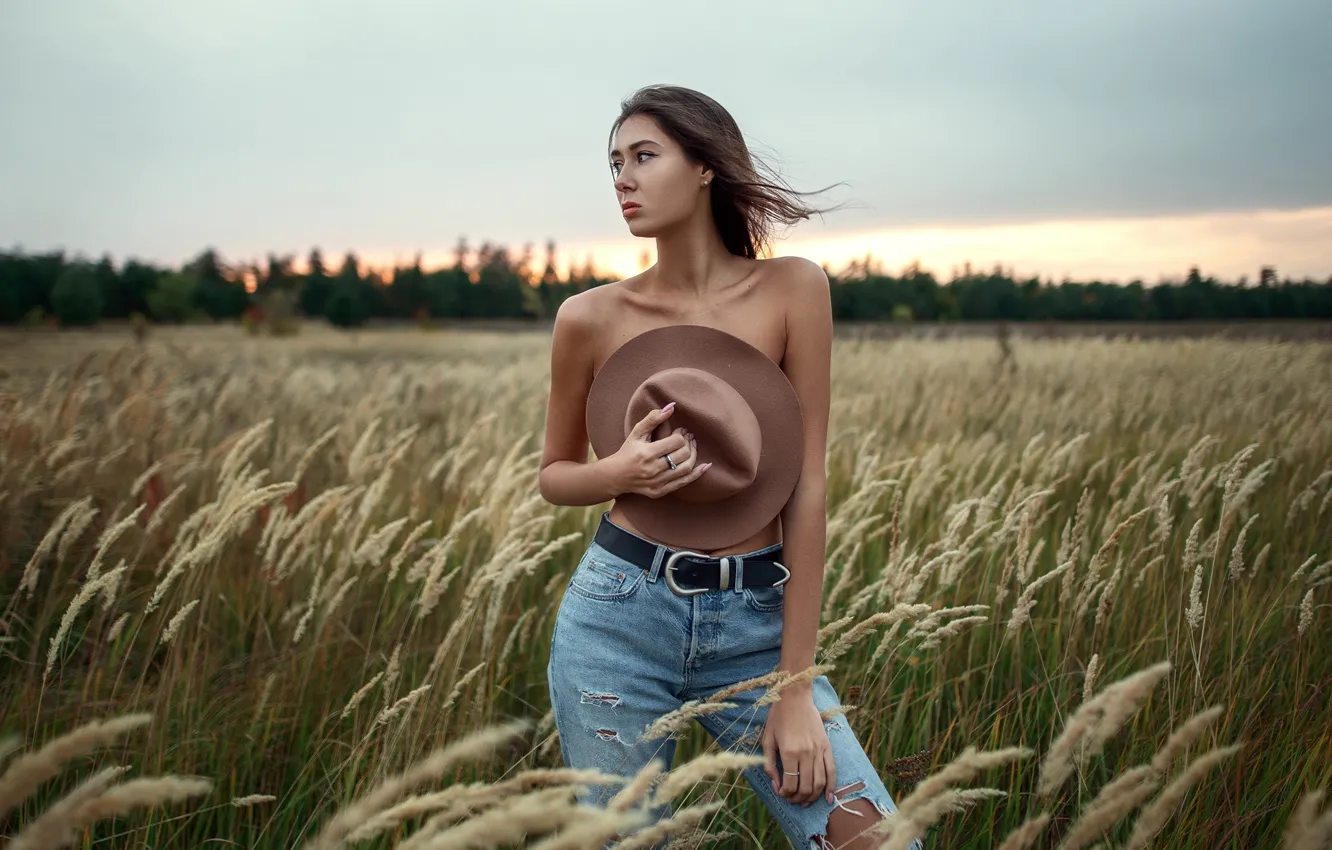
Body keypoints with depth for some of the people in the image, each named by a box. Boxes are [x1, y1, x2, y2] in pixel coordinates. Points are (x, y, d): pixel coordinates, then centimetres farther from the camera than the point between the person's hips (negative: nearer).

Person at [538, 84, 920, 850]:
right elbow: (554, 475, 12)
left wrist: (796, 687, -9)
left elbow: (808, 486, -7)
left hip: (755, 622, -1)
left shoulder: (793, 290, -6)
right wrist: (618, 472, -13)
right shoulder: (591, 318, -2)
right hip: (619, 614, 1)